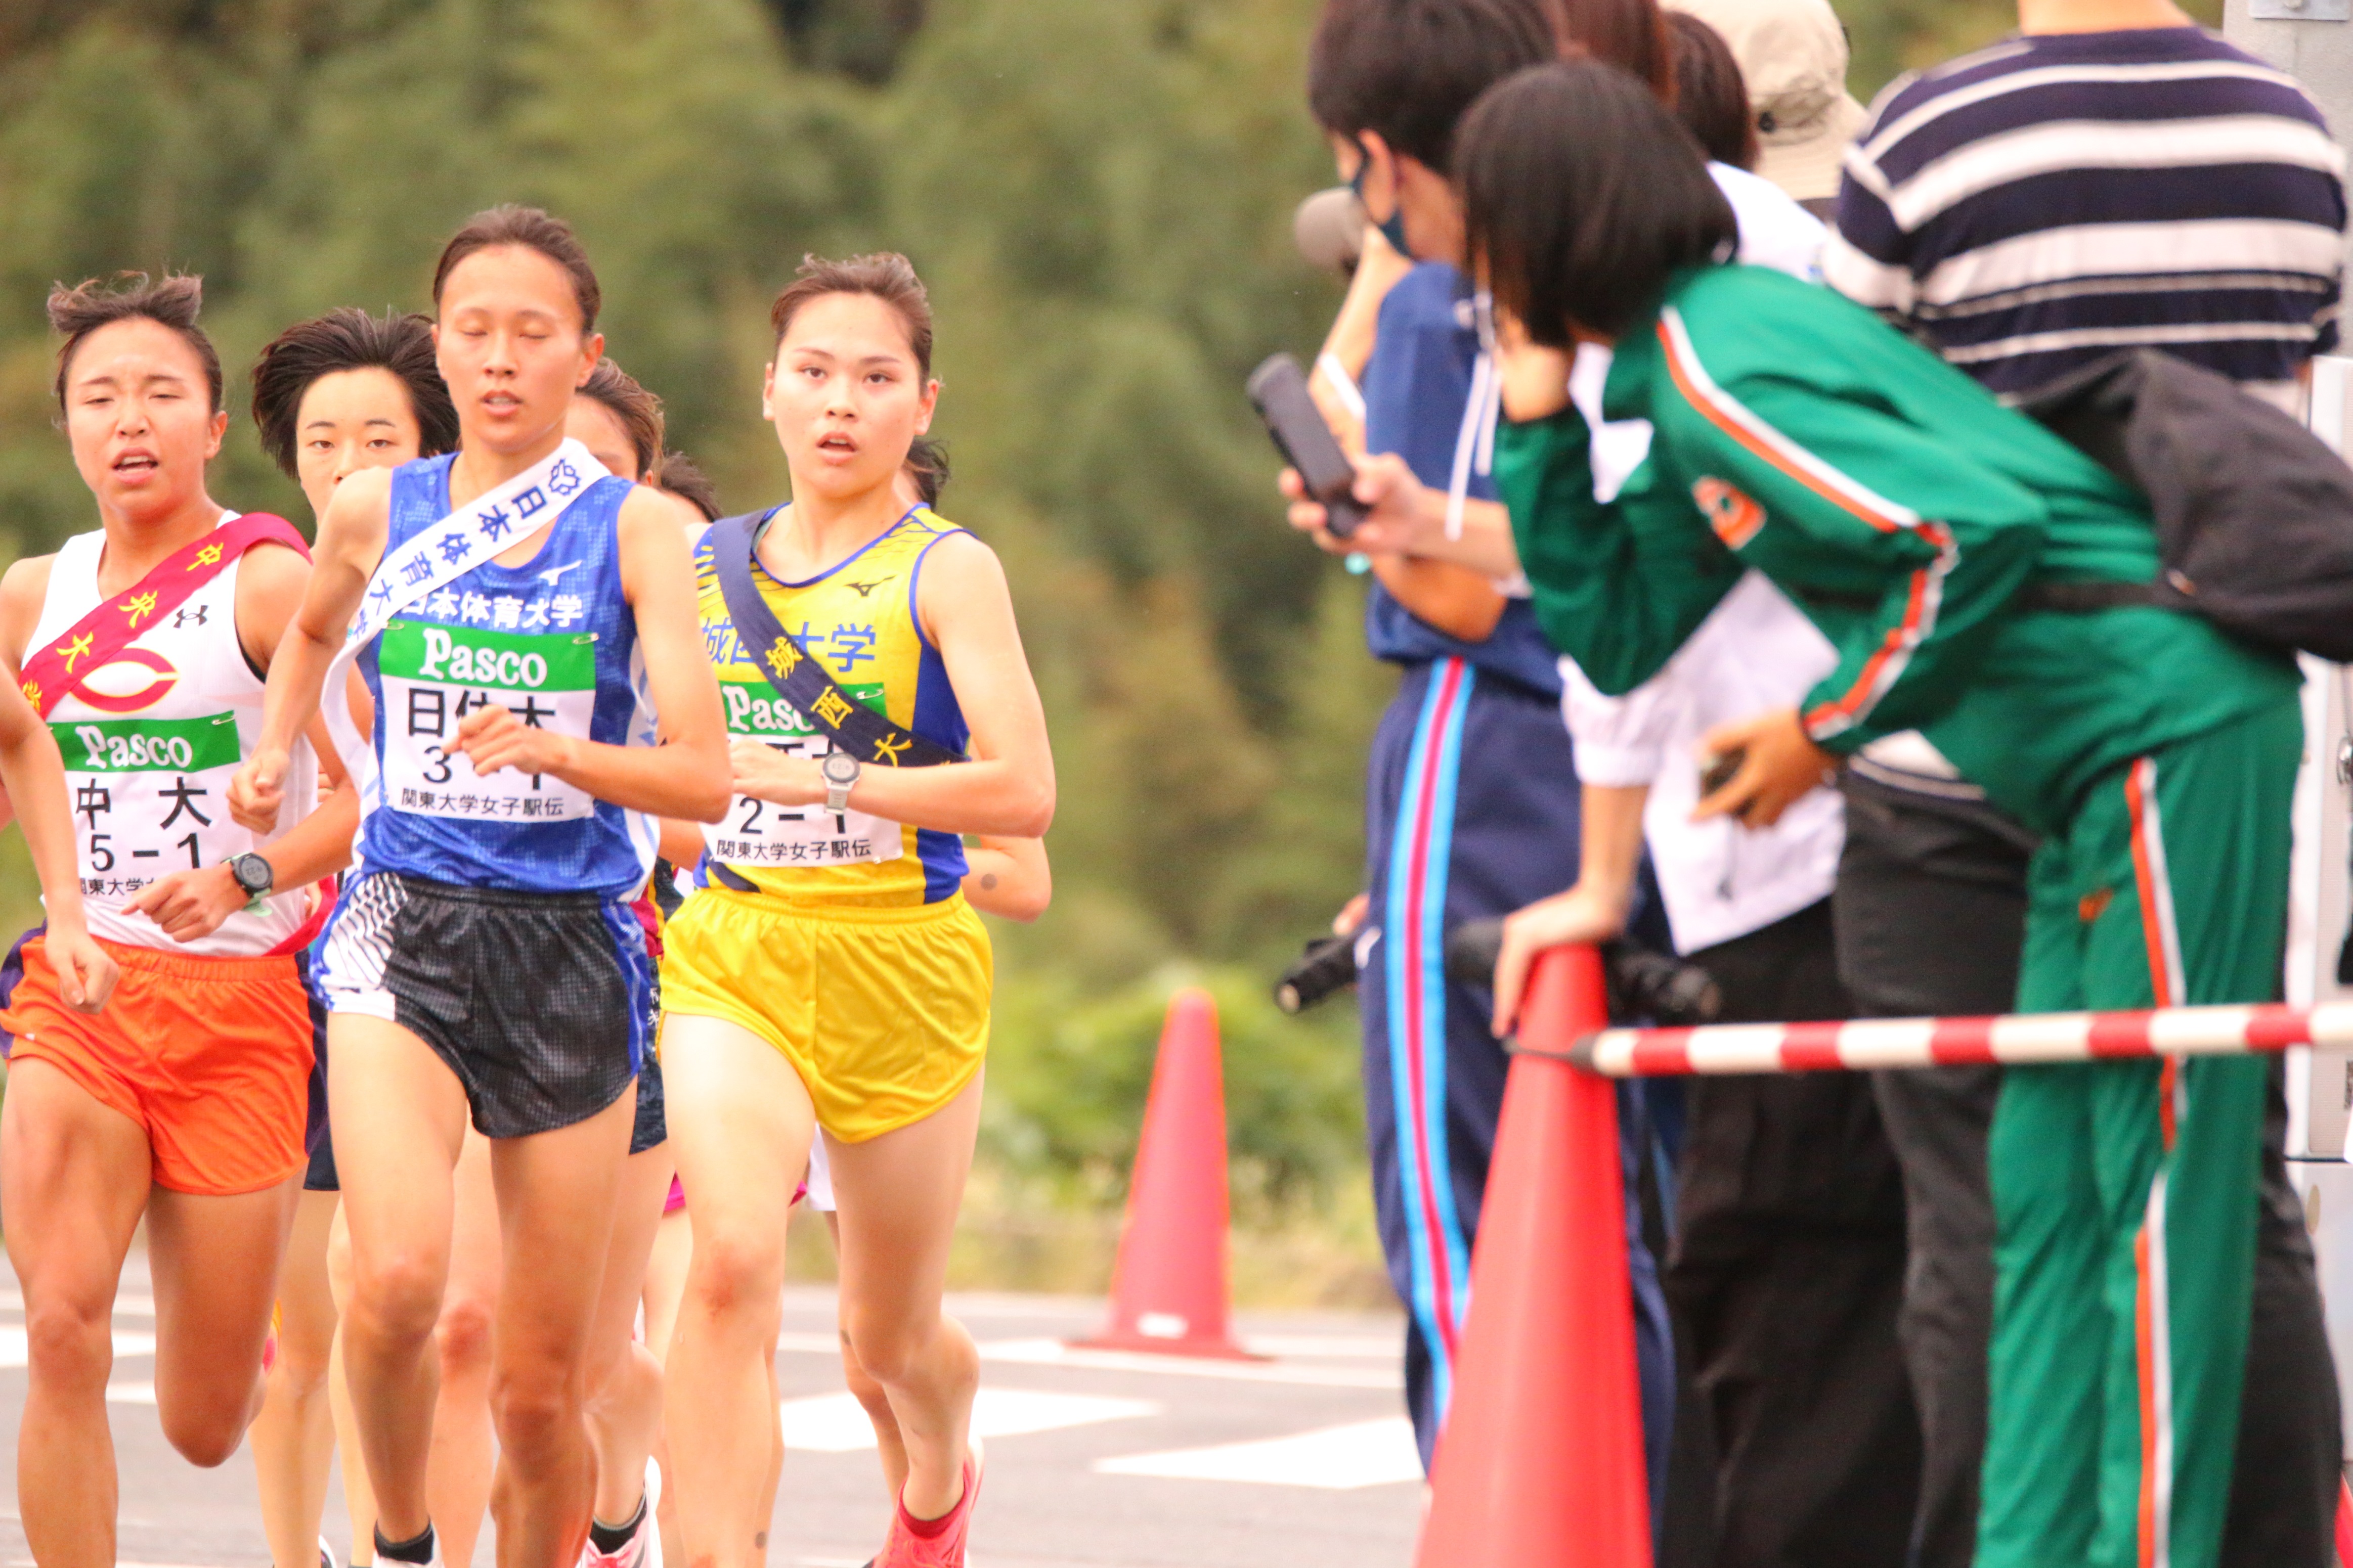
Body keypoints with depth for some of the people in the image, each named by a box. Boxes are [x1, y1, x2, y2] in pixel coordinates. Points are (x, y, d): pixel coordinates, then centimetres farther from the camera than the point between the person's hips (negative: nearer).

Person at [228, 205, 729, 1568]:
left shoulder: (636, 528, -2)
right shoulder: (377, 513, 6)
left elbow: (703, 778, -9)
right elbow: (315, 633, 31)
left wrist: (547, 748, -23)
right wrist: (275, 756, 16)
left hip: (573, 945, 0)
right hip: (405, 934, 0)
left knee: (539, 1389, 3)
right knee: (399, 1279, -25)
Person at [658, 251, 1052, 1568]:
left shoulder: (945, 572, -5)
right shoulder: (706, 564, 9)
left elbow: (1024, 791, -18)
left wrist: (822, 781, -22)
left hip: (903, 966, -2)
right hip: (728, 957, 2)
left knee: (891, 1334, 14)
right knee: (735, 1258, -25)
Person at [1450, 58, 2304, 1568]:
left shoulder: (1718, 369, -15)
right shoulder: (1677, 378, 16)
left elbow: (1976, 533, -23)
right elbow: (1616, 637, 22)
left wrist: (1828, 728, -13)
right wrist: (1536, 426, 14)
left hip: (2173, 728, -10)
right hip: (2093, 772, 10)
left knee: (2156, 1178, -8)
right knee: (2045, 1188, 9)